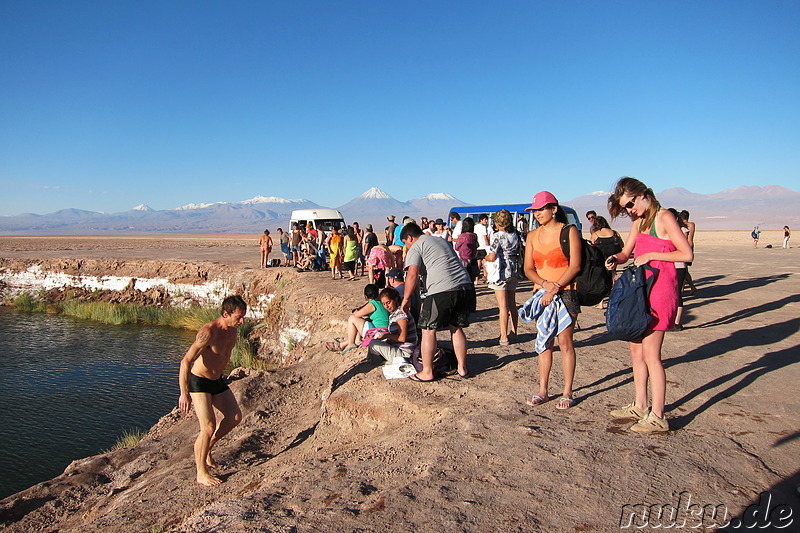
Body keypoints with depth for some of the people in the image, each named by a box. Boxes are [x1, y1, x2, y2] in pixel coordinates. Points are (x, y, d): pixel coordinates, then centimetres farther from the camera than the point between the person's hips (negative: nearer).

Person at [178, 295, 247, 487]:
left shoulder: (232, 329, -3)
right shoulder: (208, 332, -29)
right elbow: (186, 362, -32)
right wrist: (184, 394, -35)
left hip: (218, 380, 8)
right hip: (199, 383, -8)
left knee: (235, 417, 10)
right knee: (209, 427, -11)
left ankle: (205, 450, 28)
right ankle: (201, 473, 6)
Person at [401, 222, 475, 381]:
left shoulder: (416, 247, 4)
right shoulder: (442, 241, 28)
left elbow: (412, 275, -8)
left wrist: (406, 298, 0)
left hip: (441, 290, -7)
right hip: (465, 286, 8)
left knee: (428, 331, 5)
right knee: (456, 328, 19)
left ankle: (427, 372, 10)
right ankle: (462, 368, 24)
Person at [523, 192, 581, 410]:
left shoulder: (569, 231, -3)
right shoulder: (532, 236, 11)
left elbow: (575, 265, -10)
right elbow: (528, 269, 7)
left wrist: (555, 287, -16)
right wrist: (545, 283, -11)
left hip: (565, 292, -4)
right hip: (542, 294, 5)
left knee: (565, 340, -3)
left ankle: (567, 393, 5)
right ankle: (542, 391, 13)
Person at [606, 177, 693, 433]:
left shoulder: (664, 217, -9)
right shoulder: (638, 222, 15)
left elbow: (687, 254, -14)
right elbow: (626, 252, 20)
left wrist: (652, 255, -16)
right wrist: (615, 258, -1)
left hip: (660, 290, -9)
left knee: (650, 354, -6)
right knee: (636, 349, 12)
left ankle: (658, 417, 2)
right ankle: (640, 406, 24)